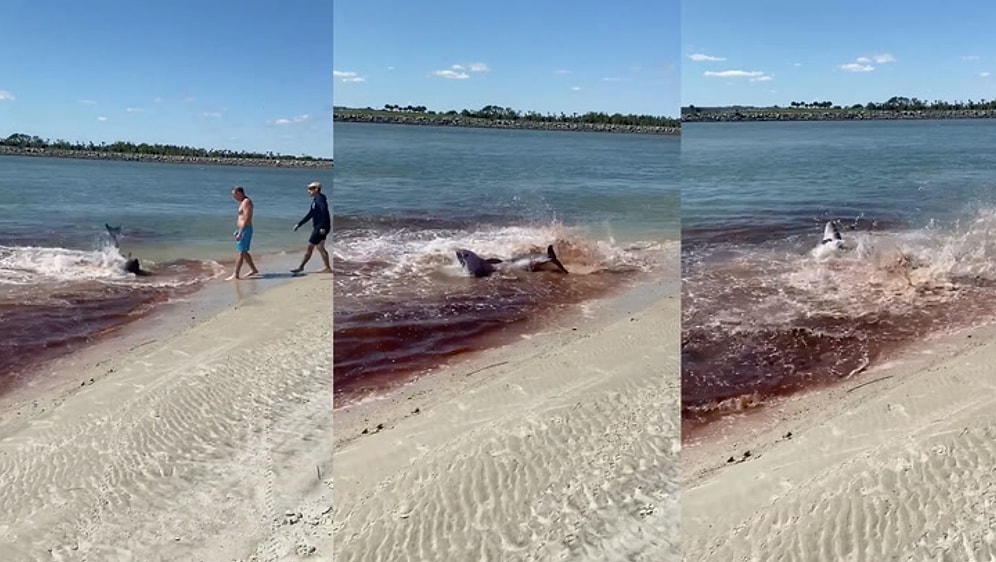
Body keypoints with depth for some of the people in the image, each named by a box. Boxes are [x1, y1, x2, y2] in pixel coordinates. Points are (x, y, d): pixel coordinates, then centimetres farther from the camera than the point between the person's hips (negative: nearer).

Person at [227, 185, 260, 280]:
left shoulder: (246, 202, -16)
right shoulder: (243, 202, 15)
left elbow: (246, 219, -23)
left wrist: (240, 233, -25)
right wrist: (238, 231, 22)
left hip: (245, 230, -10)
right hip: (243, 229, 10)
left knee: (241, 252, -8)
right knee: (243, 252, 16)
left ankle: (235, 275, -7)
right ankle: (253, 270, 25)